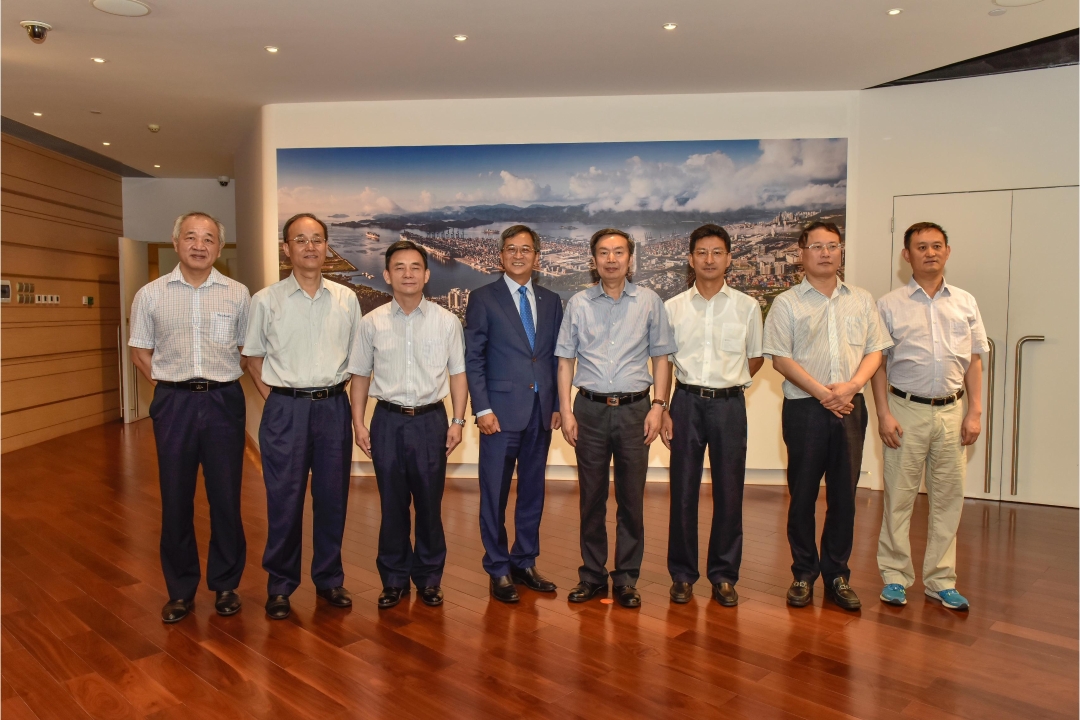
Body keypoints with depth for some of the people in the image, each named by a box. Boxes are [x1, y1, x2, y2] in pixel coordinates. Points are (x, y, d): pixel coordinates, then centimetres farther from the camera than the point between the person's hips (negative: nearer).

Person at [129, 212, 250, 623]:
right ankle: (180, 590, 22)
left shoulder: (237, 294, 2)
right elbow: (140, 351, 10)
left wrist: (224, 380, 2)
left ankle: (226, 585, 21)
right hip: (173, 402, 1)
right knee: (175, 498, 7)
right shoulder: (150, 295, 3)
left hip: (224, 401, 0)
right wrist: (166, 384, 0)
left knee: (226, 496, 6)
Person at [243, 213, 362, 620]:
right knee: (284, 499, 4)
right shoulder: (266, 300, 1)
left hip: (334, 406, 2)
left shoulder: (346, 299, 6)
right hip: (285, 408, -2)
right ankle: (280, 585, 20)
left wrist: (339, 389, 3)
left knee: (332, 497, 10)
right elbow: (253, 356, 8)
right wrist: (272, 395, 0)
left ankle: (329, 578, 25)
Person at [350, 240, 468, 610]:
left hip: (431, 419, 0)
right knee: (392, 503, 9)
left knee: (430, 503, 8)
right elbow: (360, 375, 7)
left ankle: (429, 578, 24)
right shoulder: (372, 322, 2)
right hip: (388, 420, 1)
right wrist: (358, 423, 2)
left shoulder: (446, 321, 0)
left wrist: (457, 420, -2)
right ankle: (394, 579, 25)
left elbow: (458, 373, 3)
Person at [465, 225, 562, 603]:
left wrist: (558, 404, 6)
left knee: (533, 491, 12)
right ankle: (498, 570, 17)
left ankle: (525, 563, 26)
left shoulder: (551, 301, 12)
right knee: (495, 493, 3)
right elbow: (473, 358, -4)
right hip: (502, 410, -4)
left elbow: (557, 357, 13)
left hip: (541, 411, 4)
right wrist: (483, 408, -11)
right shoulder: (483, 298, 0)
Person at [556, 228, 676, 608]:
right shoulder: (578, 304, 4)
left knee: (631, 499, 5)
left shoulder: (649, 301, 3)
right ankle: (592, 575, 21)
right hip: (590, 409, 1)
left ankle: (626, 578, 19)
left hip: (634, 409, 0)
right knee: (591, 498, 8)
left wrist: (658, 406, -3)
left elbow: (661, 357, 6)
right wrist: (566, 411, -1)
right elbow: (566, 360, 6)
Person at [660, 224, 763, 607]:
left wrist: (728, 383, 7)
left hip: (729, 404, 0)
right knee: (683, 491, 5)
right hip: (686, 403, 0)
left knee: (729, 492, 5)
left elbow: (756, 358, 16)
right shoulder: (673, 307, 4)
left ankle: (724, 575, 20)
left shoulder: (747, 306, 4)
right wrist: (662, 410, 1)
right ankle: (682, 574, 19)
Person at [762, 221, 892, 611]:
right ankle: (803, 574, 16)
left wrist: (851, 386, -10)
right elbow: (780, 358, -6)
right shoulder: (787, 303, 2)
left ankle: (837, 575, 19)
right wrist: (822, 392, -13)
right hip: (804, 407, -3)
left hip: (850, 407, 3)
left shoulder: (862, 300, 12)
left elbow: (874, 351, 9)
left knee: (844, 494, 7)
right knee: (803, 494, 3)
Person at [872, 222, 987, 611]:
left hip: (951, 411, 3)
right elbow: (878, 363, 0)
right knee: (899, 496, 2)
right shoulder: (890, 305, 1)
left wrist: (975, 412, 3)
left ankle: (940, 580, 19)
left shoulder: (965, 303, 10)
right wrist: (884, 414, -7)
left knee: (948, 497, 7)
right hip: (907, 410, -3)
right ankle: (895, 576, 14)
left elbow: (974, 361, 11)